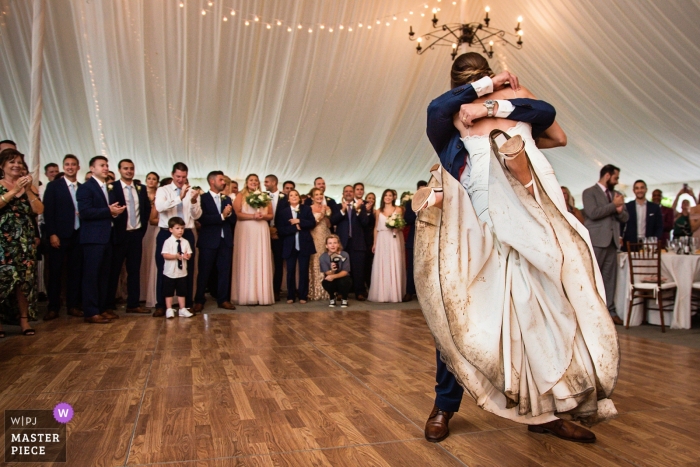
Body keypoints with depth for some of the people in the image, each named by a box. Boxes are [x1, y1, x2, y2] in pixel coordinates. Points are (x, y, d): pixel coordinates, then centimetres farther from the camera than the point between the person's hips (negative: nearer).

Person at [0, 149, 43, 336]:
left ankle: (24, 320, 4)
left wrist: (28, 190, -8)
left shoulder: (28, 187, 11)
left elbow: (39, 210, 0)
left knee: (24, 279, 2)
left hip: (25, 241, 3)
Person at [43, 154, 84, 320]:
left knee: (75, 271, 6)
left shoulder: (83, 188, 9)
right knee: (55, 272, 3)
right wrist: (52, 234, -11)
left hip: (78, 235, 3)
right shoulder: (53, 186, 0)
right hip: (59, 235, -3)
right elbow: (48, 211, -4)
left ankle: (73, 306, 15)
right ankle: (53, 308, 11)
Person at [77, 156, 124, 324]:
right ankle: (91, 312, 1)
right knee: (91, 274, -4)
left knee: (104, 274, 10)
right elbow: (84, 212, -17)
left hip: (106, 237, 8)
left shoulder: (108, 188, 19)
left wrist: (115, 211, 2)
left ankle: (102, 308, 18)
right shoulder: (86, 187, -6)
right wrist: (109, 211, -17)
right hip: (93, 237, -8)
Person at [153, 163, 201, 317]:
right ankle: (161, 305, 13)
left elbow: (197, 216, -1)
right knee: (163, 270, 3)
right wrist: (180, 197, -29)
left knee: (188, 270, 7)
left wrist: (193, 202, -20)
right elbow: (159, 207, -20)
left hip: (187, 234, 2)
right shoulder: (163, 190, 1)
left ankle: (187, 304, 18)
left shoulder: (192, 192, 6)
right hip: (166, 234, -2)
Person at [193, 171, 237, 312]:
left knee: (224, 271, 7)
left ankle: (223, 299, 15)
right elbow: (203, 219, -17)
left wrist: (229, 213, -12)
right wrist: (222, 216, -18)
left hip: (225, 240, 5)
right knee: (204, 272, 3)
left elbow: (233, 219, 9)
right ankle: (199, 301, 13)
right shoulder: (202, 198, -4)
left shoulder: (227, 199, 13)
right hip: (209, 241, -5)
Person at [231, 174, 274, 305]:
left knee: (261, 262, 1)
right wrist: (253, 216, -17)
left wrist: (263, 216, -10)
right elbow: (237, 213, -7)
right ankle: (246, 296, 0)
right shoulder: (240, 196, 6)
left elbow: (271, 215, 11)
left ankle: (262, 295, 3)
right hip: (245, 231, -3)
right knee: (246, 261, -3)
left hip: (261, 232, 3)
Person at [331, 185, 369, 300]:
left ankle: (360, 292, 8)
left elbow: (365, 222, -4)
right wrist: (342, 210, -19)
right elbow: (333, 221, -7)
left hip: (357, 242, 0)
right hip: (342, 242, 0)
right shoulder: (338, 207, 9)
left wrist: (358, 210, -17)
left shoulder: (361, 206, 9)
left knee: (358, 269, 1)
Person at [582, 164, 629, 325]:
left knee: (610, 277, 6)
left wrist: (620, 210, -5)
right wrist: (613, 205, -10)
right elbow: (593, 213, -15)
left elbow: (625, 217, 17)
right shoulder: (590, 192, 0)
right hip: (596, 241, -6)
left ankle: (610, 311, 10)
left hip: (612, 241, 6)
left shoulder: (615, 194, 20)